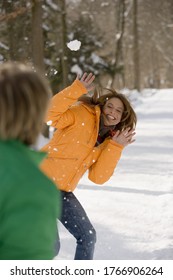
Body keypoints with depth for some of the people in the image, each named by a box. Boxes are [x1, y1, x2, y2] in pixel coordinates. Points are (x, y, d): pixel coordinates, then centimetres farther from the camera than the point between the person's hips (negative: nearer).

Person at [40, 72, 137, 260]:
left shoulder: (108, 141, 11)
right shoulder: (82, 114, -7)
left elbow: (98, 177, -1)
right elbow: (51, 116, -24)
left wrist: (116, 147, -7)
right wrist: (77, 90, -32)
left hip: (63, 191, 7)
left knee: (87, 236, 9)